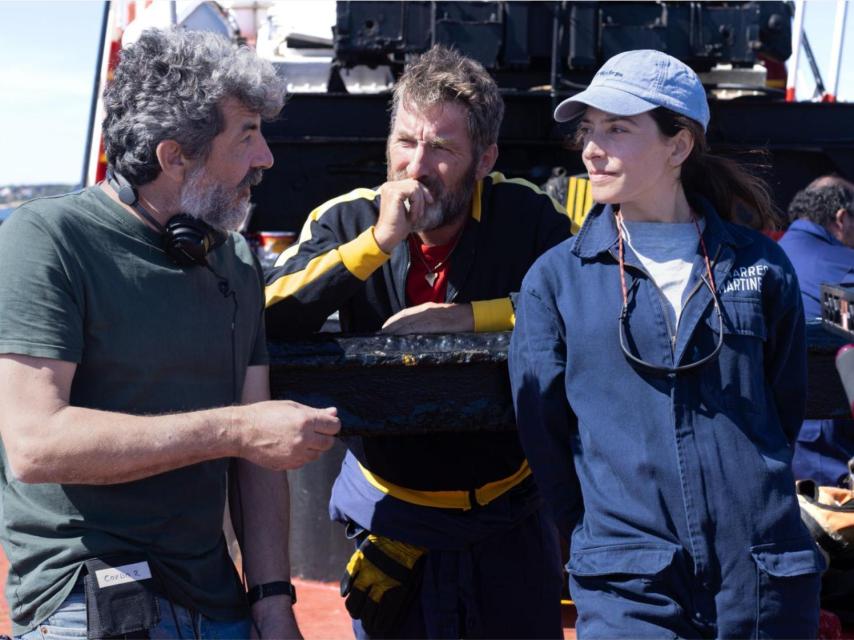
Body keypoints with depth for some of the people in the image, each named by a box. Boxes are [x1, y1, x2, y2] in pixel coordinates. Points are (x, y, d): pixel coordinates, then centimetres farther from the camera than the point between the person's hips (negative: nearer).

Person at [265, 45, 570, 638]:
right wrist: (378, 241, -28)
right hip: (388, 516, 0)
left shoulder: (527, 217, -9)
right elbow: (269, 321, -19)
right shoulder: (346, 221, -8)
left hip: (510, 516, 0)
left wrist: (465, 316, -21)